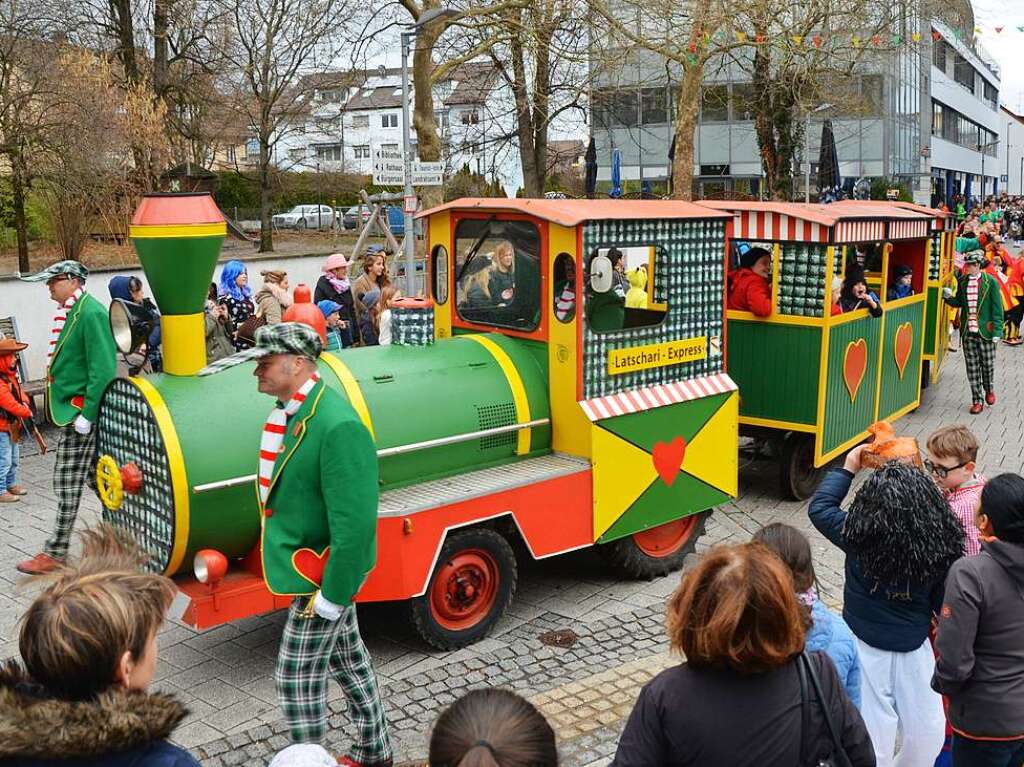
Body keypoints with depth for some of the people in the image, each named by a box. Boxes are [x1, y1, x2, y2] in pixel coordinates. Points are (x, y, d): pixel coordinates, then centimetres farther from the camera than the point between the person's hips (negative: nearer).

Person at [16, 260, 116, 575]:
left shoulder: (91, 313, -16)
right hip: (74, 408, 10)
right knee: (98, 478, 15)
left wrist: (87, 414, -22)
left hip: (80, 410, -10)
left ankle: (55, 553, 5)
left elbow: (103, 369, -21)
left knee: (67, 486, -2)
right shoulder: (71, 311, 13)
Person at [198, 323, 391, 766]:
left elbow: (354, 524, -28)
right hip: (312, 565, 9)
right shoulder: (289, 412, 2)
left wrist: (331, 597, -23)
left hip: (322, 575, -9)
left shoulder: (337, 427, -27)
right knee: (348, 661, 22)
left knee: (297, 678, 1)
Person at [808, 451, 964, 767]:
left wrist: (848, 467, 4)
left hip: (866, 646, -1)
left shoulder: (859, 535, -20)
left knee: (873, 729, 8)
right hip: (914, 647, 1)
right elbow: (944, 602, -4)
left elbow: (819, 507, -3)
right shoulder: (938, 544, -17)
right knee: (927, 728, 19)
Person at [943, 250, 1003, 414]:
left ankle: (989, 390, 36)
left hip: (985, 331, -3)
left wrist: (997, 331, -10)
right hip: (967, 332, 3)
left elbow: (997, 307, -5)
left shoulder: (990, 282, -6)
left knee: (988, 364, 8)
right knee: (972, 368, 6)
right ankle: (977, 401, 15)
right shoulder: (962, 281, 6)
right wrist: (948, 297, -5)